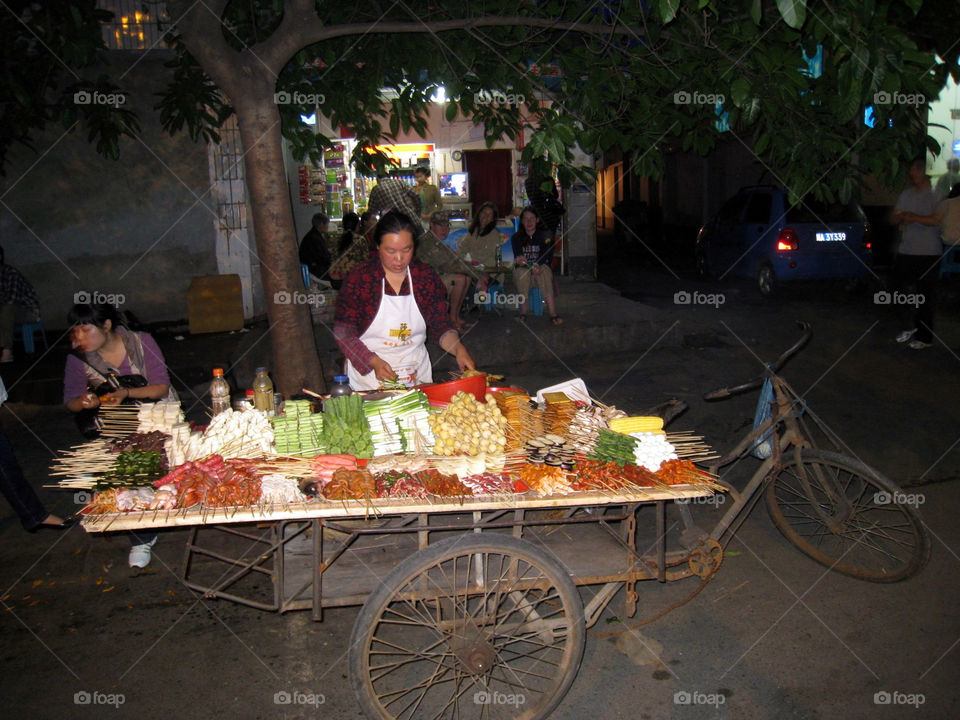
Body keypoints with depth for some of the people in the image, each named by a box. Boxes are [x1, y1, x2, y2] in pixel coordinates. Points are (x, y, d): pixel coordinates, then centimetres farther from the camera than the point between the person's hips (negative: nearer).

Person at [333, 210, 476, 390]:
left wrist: (458, 349, -12)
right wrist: (374, 362, -18)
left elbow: (441, 326, 8)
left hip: (417, 373, 2)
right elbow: (343, 332, -5)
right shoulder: (359, 278, -6)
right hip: (368, 374, -2)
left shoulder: (426, 276, 2)